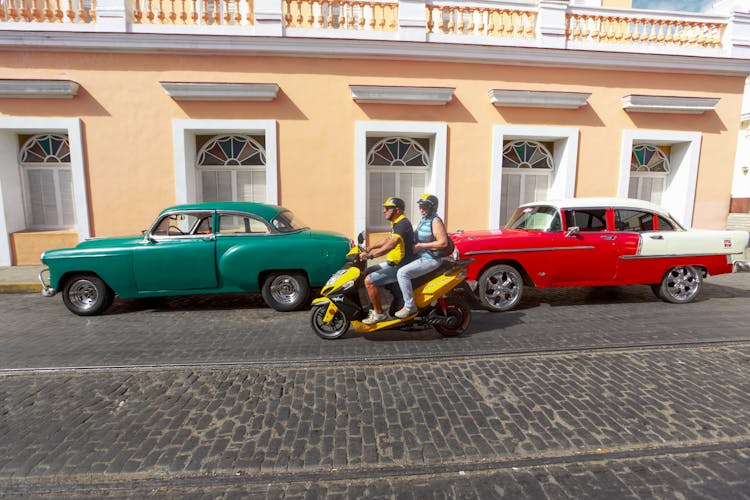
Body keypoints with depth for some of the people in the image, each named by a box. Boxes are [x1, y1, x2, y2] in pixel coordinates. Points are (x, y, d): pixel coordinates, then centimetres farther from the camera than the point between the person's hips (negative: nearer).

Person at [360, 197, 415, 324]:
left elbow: (392, 244, -33)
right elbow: (388, 239, 28)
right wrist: (371, 247, 19)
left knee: (369, 281, -20)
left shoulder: (402, 224, -20)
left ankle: (378, 313, -7)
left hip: (400, 267, -11)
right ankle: (374, 307, 18)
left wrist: (371, 255, -32)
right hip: (392, 263, 11)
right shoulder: (396, 223, 13)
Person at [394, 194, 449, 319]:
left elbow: (443, 242, -23)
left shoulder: (435, 221, -14)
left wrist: (420, 246, -22)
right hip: (420, 256, 11)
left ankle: (410, 306, -18)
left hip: (430, 259, -11)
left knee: (402, 273, -25)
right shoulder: (423, 220, 14)